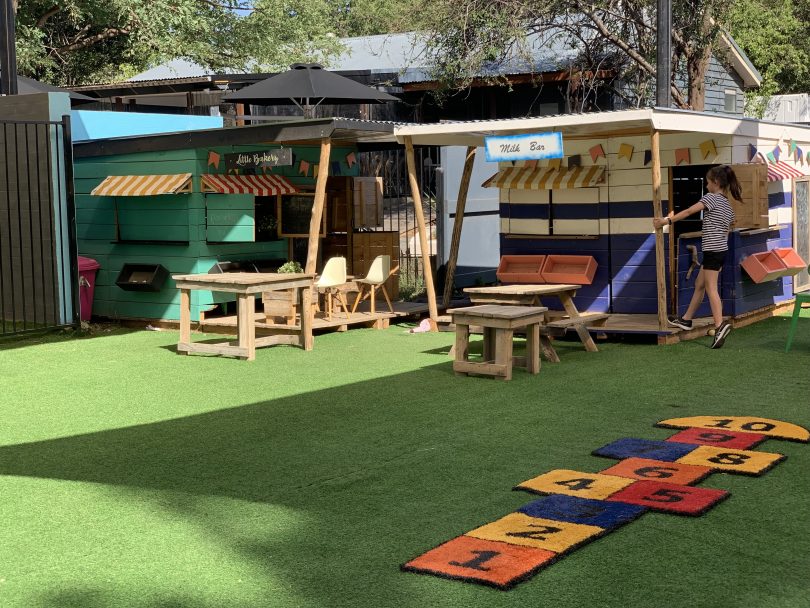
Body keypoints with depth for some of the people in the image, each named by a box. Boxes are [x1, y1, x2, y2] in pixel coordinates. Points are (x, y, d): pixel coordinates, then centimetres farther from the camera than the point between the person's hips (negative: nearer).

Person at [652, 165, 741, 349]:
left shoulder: (712, 198, -9)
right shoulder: (728, 205, 17)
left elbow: (688, 212, -14)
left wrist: (666, 220, -10)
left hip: (712, 250, -9)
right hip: (722, 250, 9)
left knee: (711, 288, -12)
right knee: (699, 285, 16)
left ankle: (720, 325, -23)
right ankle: (686, 320, 25)